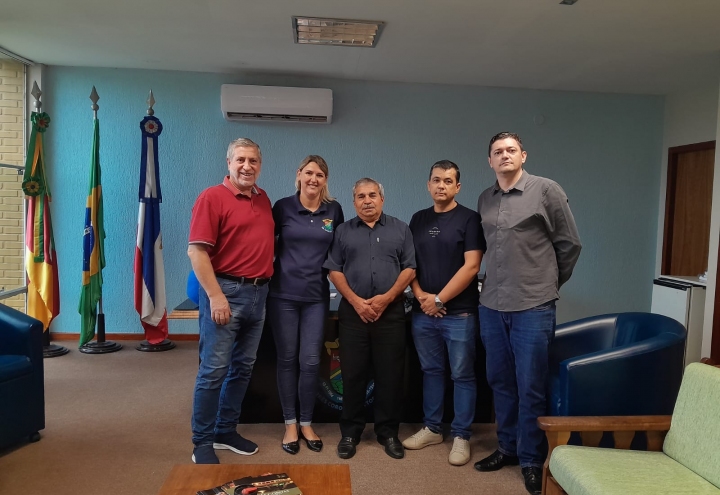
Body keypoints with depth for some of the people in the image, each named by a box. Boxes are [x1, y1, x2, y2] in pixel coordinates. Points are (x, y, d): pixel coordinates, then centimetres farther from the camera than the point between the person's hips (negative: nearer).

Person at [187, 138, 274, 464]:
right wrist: (215, 296, -19)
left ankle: (226, 431, 28)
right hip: (226, 291, -7)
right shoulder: (212, 197, -8)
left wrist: (266, 282, 12)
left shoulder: (264, 199, 12)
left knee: (243, 367, 14)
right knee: (214, 369, -1)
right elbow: (197, 251, -14)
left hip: (259, 293, 7)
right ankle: (202, 443, 13)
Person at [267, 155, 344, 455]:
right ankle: (290, 424, 22)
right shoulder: (283, 207, -2)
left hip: (317, 296, 1)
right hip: (283, 294, -1)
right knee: (287, 359, 7)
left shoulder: (334, 210, 5)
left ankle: (306, 423, 22)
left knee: (310, 361, 3)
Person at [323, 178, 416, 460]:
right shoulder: (343, 231, 10)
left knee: (390, 374, 4)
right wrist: (355, 301, -9)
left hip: (391, 312, 0)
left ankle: (388, 432, 18)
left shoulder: (400, 229, 8)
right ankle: (350, 432, 18)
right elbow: (334, 270, 4)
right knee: (352, 374, 5)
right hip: (353, 312, 0)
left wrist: (386, 297, -11)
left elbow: (409, 269, 2)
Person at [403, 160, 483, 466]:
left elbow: (471, 267, -12)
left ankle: (461, 436, 16)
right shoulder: (418, 220, 10)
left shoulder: (469, 219, -5)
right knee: (431, 371, 14)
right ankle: (432, 428, 27)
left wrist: (439, 299, -12)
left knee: (462, 375, 4)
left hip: (459, 312, -4)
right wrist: (420, 295, -5)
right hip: (422, 312, 5)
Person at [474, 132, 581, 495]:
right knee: (500, 382, 13)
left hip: (533, 307, -4)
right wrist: (494, 284, 13)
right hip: (491, 305, 5)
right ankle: (508, 447, 30)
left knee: (530, 388, 2)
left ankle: (532, 461, 17)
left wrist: (550, 283, 8)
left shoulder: (547, 190, -3)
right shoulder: (484, 199, 11)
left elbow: (569, 244, 2)